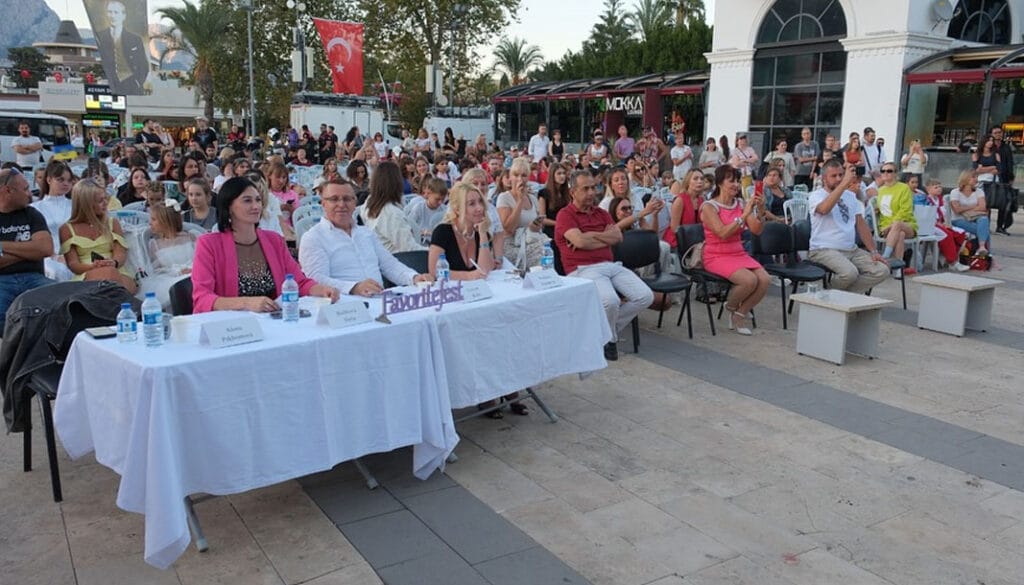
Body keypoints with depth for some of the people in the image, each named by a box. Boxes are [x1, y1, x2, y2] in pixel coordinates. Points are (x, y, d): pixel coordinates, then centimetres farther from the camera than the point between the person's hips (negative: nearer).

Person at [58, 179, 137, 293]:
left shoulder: (113, 223, 21)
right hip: (85, 276, -1)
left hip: (118, 273, 2)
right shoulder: (67, 229, 15)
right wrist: (93, 267, -18)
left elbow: (121, 253, 6)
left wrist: (114, 263, -19)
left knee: (111, 272, -37)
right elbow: (73, 264, 5)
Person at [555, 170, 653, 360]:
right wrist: (604, 236, 2)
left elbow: (618, 237, 7)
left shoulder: (602, 213, 21)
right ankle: (609, 338, -2)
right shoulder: (565, 215, 1)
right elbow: (580, 241, -15)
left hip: (610, 265, 7)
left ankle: (610, 328, 8)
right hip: (583, 269, -7)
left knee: (645, 296, -10)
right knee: (610, 300, -34)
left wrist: (590, 235, -6)